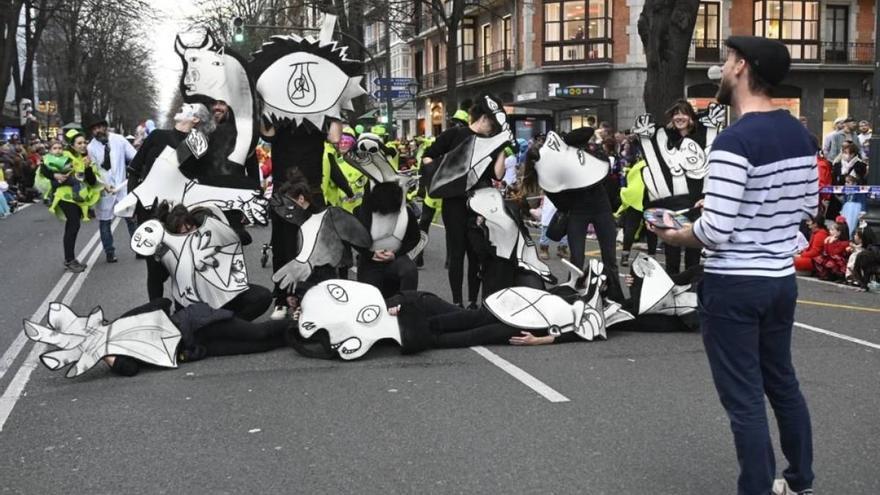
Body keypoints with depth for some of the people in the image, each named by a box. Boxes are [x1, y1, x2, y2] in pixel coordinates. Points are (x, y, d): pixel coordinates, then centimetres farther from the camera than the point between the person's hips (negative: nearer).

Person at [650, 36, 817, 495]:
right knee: (782, 383, 22)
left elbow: (715, 231, -24)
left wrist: (673, 236, -6)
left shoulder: (734, 140, -21)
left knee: (744, 400, 2)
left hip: (733, 286, -8)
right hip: (782, 279, 8)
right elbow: (810, 204, 16)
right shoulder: (800, 133, 5)